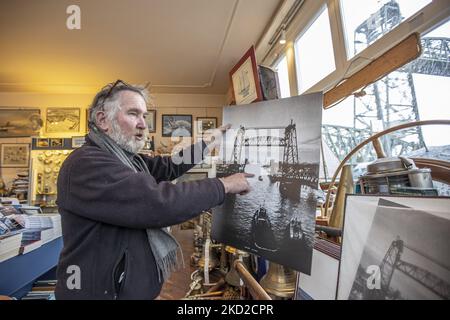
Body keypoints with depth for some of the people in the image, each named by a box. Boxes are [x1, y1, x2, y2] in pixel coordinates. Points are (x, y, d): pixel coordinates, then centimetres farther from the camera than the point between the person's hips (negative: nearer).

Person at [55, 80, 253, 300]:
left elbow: (168, 166, 11)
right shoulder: (86, 164, -25)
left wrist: (209, 141, 13)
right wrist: (223, 185, -23)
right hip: (103, 292, -9)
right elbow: (157, 203, -33)